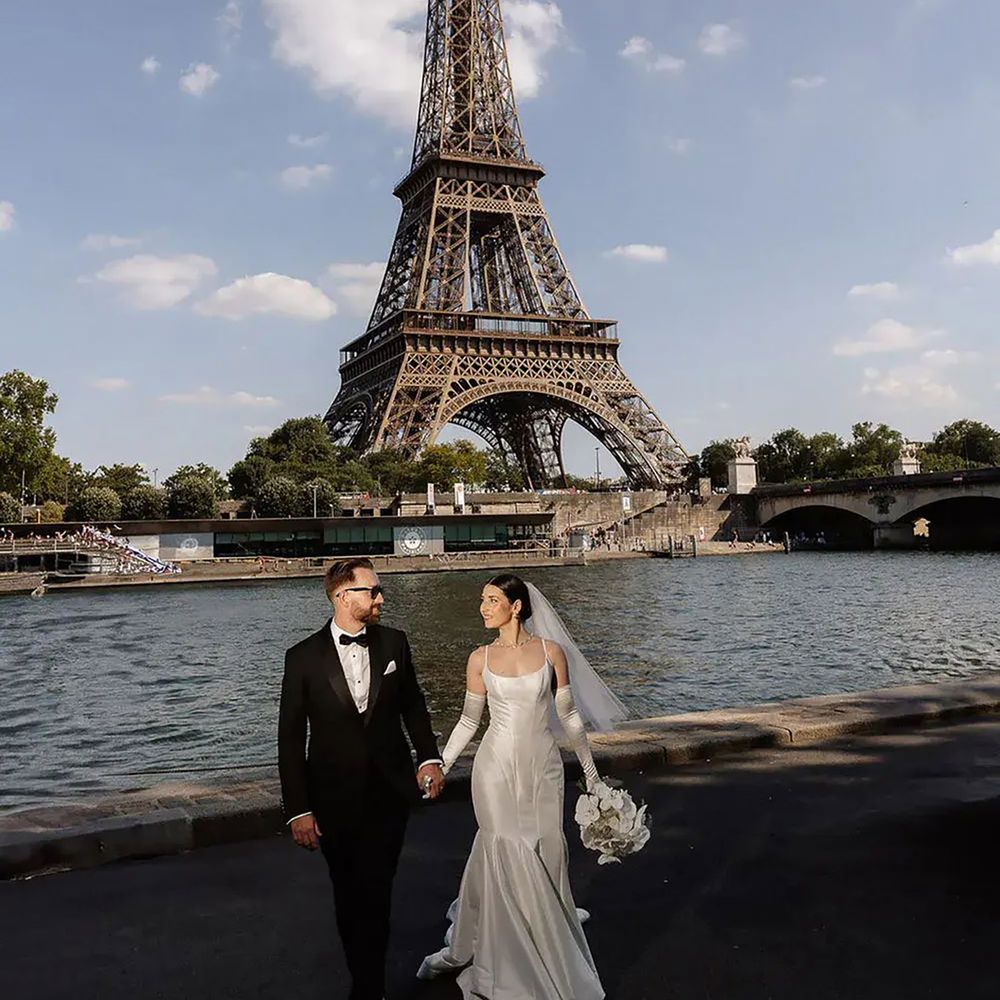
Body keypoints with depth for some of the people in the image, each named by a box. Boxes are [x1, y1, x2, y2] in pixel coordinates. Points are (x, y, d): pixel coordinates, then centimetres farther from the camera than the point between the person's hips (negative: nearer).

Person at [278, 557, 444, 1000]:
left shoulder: (394, 643, -2)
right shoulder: (303, 657, -9)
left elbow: (413, 705, 10)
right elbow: (290, 738, -6)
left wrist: (429, 756, -3)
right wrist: (297, 810, -9)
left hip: (390, 792, 1)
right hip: (335, 799, 0)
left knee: (375, 894, 5)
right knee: (348, 896, 15)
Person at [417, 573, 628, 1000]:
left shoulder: (552, 651, -3)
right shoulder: (480, 658, -1)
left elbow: (567, 714, 5)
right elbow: (469, 720, 8)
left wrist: (590, 768, 10)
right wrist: (439, 766, 6)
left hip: (543, 767, 1)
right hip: (496, 766, 0)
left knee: (546, 853, 5)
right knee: (508, 855, 4)